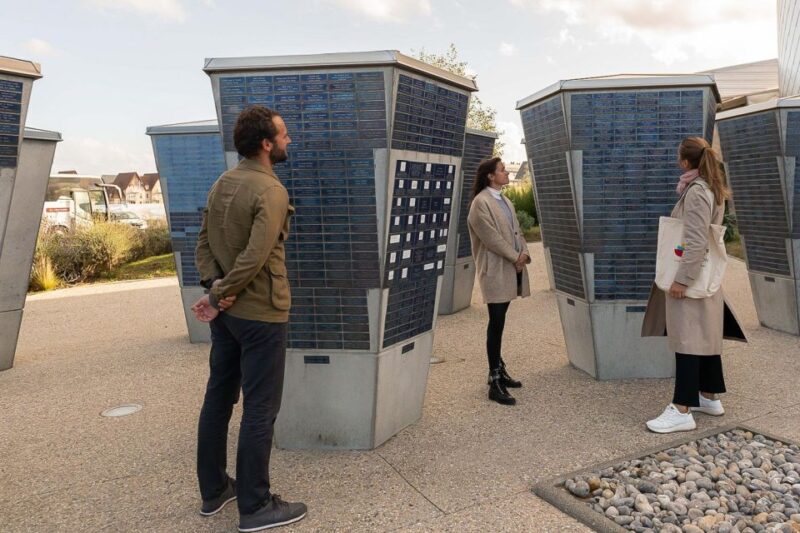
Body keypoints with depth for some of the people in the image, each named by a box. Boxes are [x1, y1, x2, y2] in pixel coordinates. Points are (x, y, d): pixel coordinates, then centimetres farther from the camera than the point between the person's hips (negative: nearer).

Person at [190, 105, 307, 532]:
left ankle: (213, 490, 31)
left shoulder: (221, 184, 8)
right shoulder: (271, 191, -17)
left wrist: (214, 285, -4)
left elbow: (204, 241, 7)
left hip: (226, 312, 8)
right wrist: (217, 296, -15)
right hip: (261, 314, -8)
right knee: (260, 409, 2)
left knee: (218, 398, 16)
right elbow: (255, 256, -25)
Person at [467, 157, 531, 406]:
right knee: (496, 324, -7)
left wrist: (524, 253, -3)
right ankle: (495, 382, -3)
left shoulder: (506, 201, 16)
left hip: (510, 268, 8)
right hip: (495, 271, -8)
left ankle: (498, 370, 25)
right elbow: (492, 237, -16)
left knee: (500, 323, 14)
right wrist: (515, 258, -11)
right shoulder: (481, 202, -11)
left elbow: (516, 230, 15)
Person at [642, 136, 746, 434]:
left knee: (687, 340, -9)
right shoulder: (713, 190, 14)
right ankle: (709, 398, 25)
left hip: (692, 276, -10)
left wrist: (682, 279, -23)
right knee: (705, 337, 15)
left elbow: (696, 242, -22)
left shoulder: (696, 192, -16)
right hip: (706, 276, 10)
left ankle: (682, 411, -6)